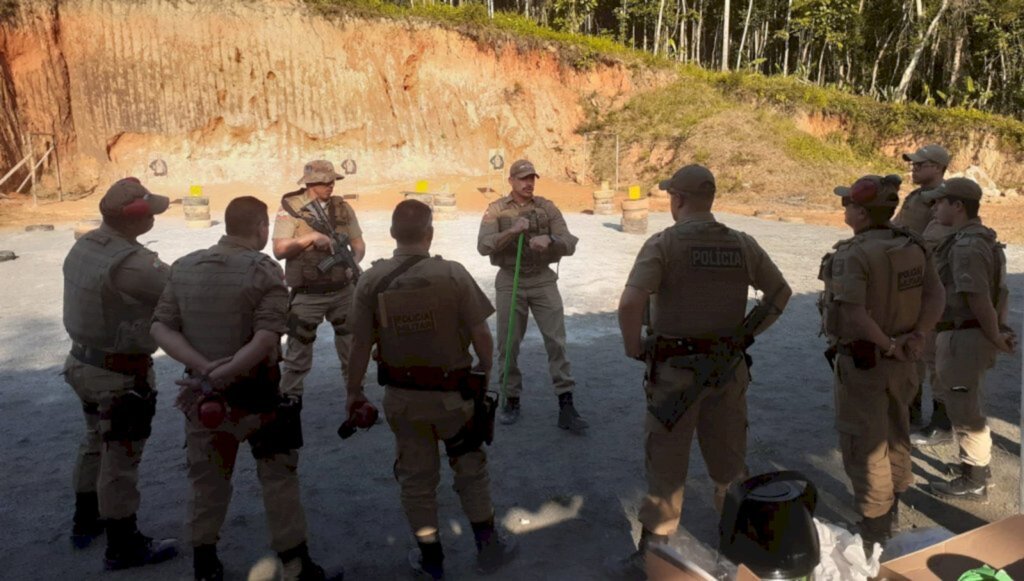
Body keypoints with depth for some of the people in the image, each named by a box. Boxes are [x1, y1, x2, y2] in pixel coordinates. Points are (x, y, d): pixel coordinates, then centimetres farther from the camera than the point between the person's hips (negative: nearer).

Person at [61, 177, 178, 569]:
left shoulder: (84, 246, 0)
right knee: (120, 459, 5)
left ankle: (86, 522, 44)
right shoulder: (129, 263, -29)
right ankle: (123, 547, 20)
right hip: (120, 376, -9)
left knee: (96, 444, 26)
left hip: (85, 363, 9)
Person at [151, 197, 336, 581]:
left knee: (207, 481, 19)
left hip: (202, 395, 5)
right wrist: (225, 372, -22)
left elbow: (160, 328, -4)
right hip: (255, 395, -4)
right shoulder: (265, 272, -16)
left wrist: (204, 368, -13)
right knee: (278, 479, 10)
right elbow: (266, 340, -27)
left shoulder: (184, 268, 1)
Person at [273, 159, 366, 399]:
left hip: (343, 291, 4)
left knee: (353, 348, 14)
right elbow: (279, 250, -14)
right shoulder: (290, 208, -7)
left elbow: (358, 242, 6)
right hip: (308, 296, -4)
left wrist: (355, 261, -14)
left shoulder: (342, 207, 5)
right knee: (298, 353, 5)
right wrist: (311, 237, -24)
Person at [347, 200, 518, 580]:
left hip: (402, 396, 2)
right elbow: (481, 335, -12)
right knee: (470, 469, 19)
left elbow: (360, 345, -7)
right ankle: (488, 547, 31)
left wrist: (354, 392, 7)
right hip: (452, 392, -1)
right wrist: (485, 369, 7)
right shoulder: (453, 274, -16)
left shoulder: (372, 280, -10)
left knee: (416, 477, 17)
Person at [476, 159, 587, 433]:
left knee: (556, 341, -4)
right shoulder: (496, 210, -1)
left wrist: (549, 240, -27)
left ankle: (566, 405, 0)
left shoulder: (547, 208, 2)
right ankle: (511, 399, 22)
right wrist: (512, 231, -27)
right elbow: (484, 246, -13)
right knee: (508, 344, 6)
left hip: (543, 280, 1)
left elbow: (569, 244, -5)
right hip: (510, 282, 0)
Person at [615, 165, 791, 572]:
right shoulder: (742, 245, 2)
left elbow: (630, 303, -26)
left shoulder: (663, 243, -14)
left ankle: (654, 549, 19)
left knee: (666, 462, 8)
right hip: (728, 368, 4)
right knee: (729, 458, 19)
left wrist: (633, 346, -10)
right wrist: (747, 333, 13)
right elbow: (781, 293, 11)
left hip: (675, 370, -4)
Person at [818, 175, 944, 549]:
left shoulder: (852, 255, -24)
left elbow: (852, 314, -36)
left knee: (863, 448, 5)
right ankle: (890, 515, 40)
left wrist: (888, 345, -22)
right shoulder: (913, 246, 0)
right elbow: (935, 296, -3)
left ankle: (872, 534, 16)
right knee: (893, 438, 22)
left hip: (861, 362, -8)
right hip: (901, 362, 8)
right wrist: (916, 338, -11)